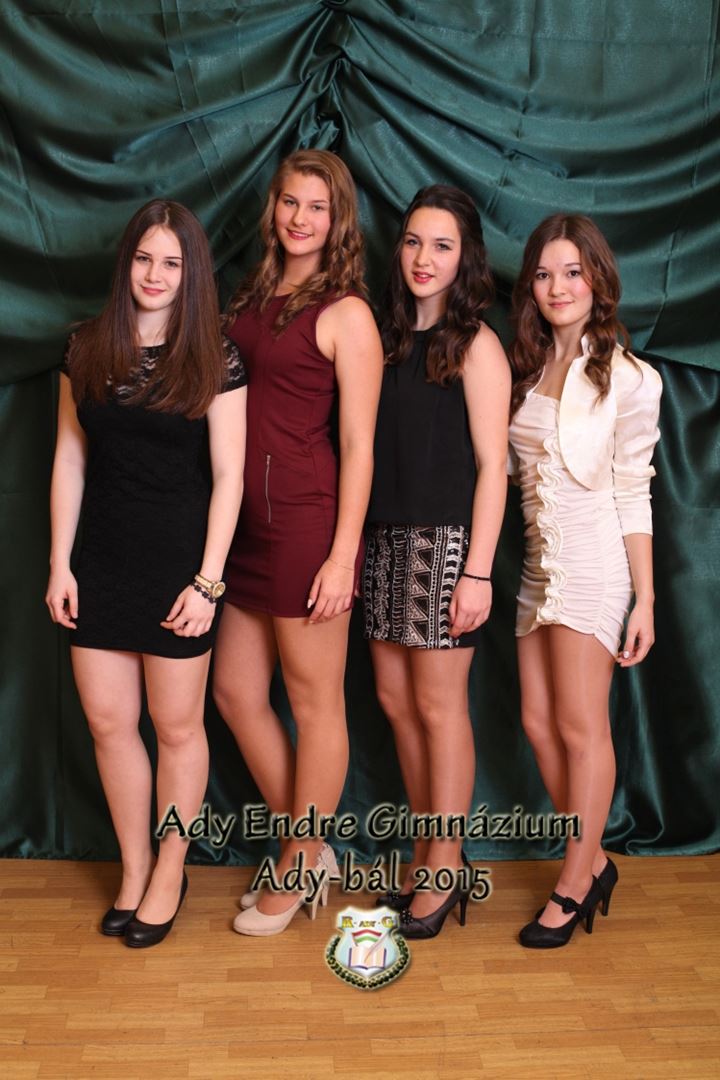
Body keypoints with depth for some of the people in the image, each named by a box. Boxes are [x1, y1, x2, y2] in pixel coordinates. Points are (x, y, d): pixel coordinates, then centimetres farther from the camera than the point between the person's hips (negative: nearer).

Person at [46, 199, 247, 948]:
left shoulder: (214, 359, -5)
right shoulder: (87, 350, 5)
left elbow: (228, 475, -7)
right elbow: (69, 461, 7)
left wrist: (207, 580, -12)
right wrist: (60, 563, 3)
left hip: (177, 564, -3)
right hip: (102, 563, 4)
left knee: (176, 724, 7)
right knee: (108, 722, 9)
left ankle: (169, 872, 26)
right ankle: (133, 868, 28)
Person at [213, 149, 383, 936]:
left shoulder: (345, 314, -7)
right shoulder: (251, 299, 13)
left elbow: (357, 444, -11)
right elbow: (232, 413, 14)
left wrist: (342, 554, -16)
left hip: (307, 522, -8)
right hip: (249, 519, 8)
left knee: (314, 701, 6)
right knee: (235, 691, 14)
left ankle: (300, 867, 25)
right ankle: (307, 848, 31)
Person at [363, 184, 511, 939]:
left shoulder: (475, 345, -6)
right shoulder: (390, 337, 12)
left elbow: (491, 465, -10)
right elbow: (377, 450, 11)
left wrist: (478, 571, -15)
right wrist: (357, 546, 7)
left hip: (444, 537, -7)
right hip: (386, 536, 7)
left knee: (439, 705, 0)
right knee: (396, 699, 11)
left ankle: (445, 867, 14)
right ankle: (427, 852, 25)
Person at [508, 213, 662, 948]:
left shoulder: (627, 378, -8)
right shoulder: (521, 368, 8)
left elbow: (633, 495, -7)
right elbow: (507, 471, 8)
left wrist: (644, 600, -8)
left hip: (594, 560, -6)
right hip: (538, 559, 6)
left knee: (579, 726, -1)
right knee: (539, 723, 8)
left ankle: (574, 884, 13)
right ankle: (594, 863, 25)